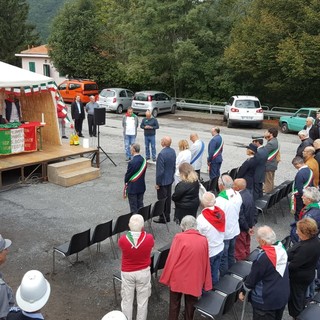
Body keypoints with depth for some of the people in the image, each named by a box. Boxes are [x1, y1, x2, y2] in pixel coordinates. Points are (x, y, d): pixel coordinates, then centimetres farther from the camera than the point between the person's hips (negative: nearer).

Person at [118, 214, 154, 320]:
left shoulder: (122, 239, -23)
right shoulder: (149, 238, -23)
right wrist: (142, 232, 14)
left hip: (127, 273, 0)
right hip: (144, 272, 0)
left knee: (127, 301, 18)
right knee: (142, 301, 17)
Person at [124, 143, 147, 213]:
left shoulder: (132, 162, -23)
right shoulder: (143, 160, -3)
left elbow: (128, 174, -13)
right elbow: (143, 172, 5)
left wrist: (126, 182, 6)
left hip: (132, 187, -6)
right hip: (141, 186, 7)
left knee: (133, 207, 5)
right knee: (140, 205, 16)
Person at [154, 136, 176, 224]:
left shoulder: (162, 154, -25)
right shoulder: (173, 151, -1)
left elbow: (160, 170, -22)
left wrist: (157, 183, -13)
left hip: (163, 180, -8)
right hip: (170, 179, 8)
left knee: (162, 200, 4)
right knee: (168, 198, 17)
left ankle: (163, 218, 14)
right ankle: (167, 216, 29)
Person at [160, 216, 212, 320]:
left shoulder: (179, 237, -14)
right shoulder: (203, 240, -5)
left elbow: (171, 259, -11)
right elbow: (206, 263, 0)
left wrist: (166, 278, 0)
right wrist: (206, 283, 8)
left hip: (178, 278, -2)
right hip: (194, 280, 2)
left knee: (174, 304, 18)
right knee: (190, 304, 18)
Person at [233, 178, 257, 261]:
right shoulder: (249, 193, -3)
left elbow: (240, 217, -27)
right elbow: (255, 210, 6)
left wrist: (248, 229, -14)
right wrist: (252, 224, 11)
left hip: (241, 229, -9)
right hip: (248, 226, 9)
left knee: (240, 250, 10)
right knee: (246, 248, 25)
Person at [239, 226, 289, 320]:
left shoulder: (263, 257, -29)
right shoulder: (282, 249, -7)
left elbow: (252, 278, -16)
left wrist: (243, 292, 0)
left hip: (266, 300, -7)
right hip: (284, 295, 7)